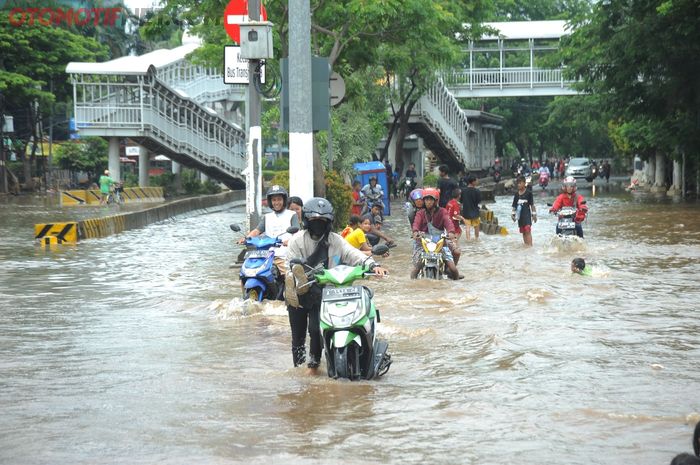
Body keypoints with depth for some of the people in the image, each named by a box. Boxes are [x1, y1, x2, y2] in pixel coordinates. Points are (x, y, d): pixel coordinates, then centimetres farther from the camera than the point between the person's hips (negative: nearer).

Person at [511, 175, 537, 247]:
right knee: (523, 232, 9)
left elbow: (532, 204, -2)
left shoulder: (528, 193, -4)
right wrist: (513, 213, 6)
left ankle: (530, 245, -21)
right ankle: (526, 245, 15)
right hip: (520, 215, 5)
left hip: (527, 214, -5)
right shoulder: (516, 194, 9)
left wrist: (534, 214, -1)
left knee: (528, 231, -15)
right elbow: (514, 205, 15)